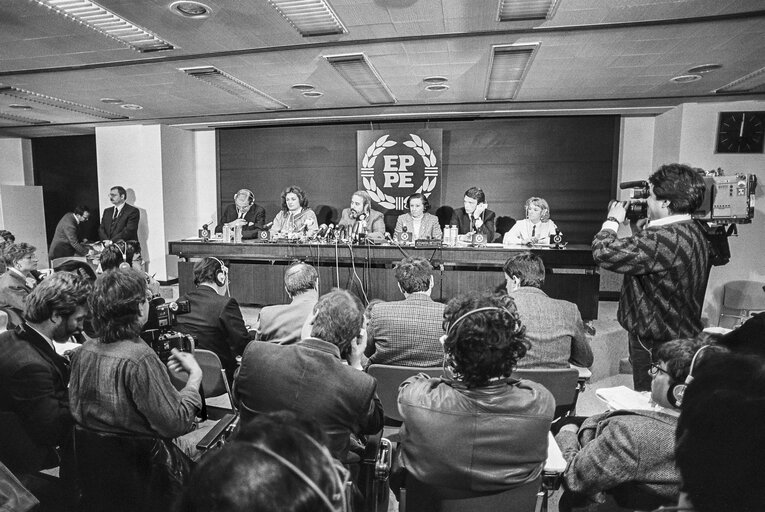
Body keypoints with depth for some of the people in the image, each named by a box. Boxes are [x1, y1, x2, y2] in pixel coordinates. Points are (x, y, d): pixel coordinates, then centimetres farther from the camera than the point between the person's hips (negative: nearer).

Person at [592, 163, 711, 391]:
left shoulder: (667, 239, -27)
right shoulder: (693, 232, 8)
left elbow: (604, 252, -29)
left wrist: (613, 220, -11)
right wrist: (640, 230, 8)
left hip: (657, 346, -10)